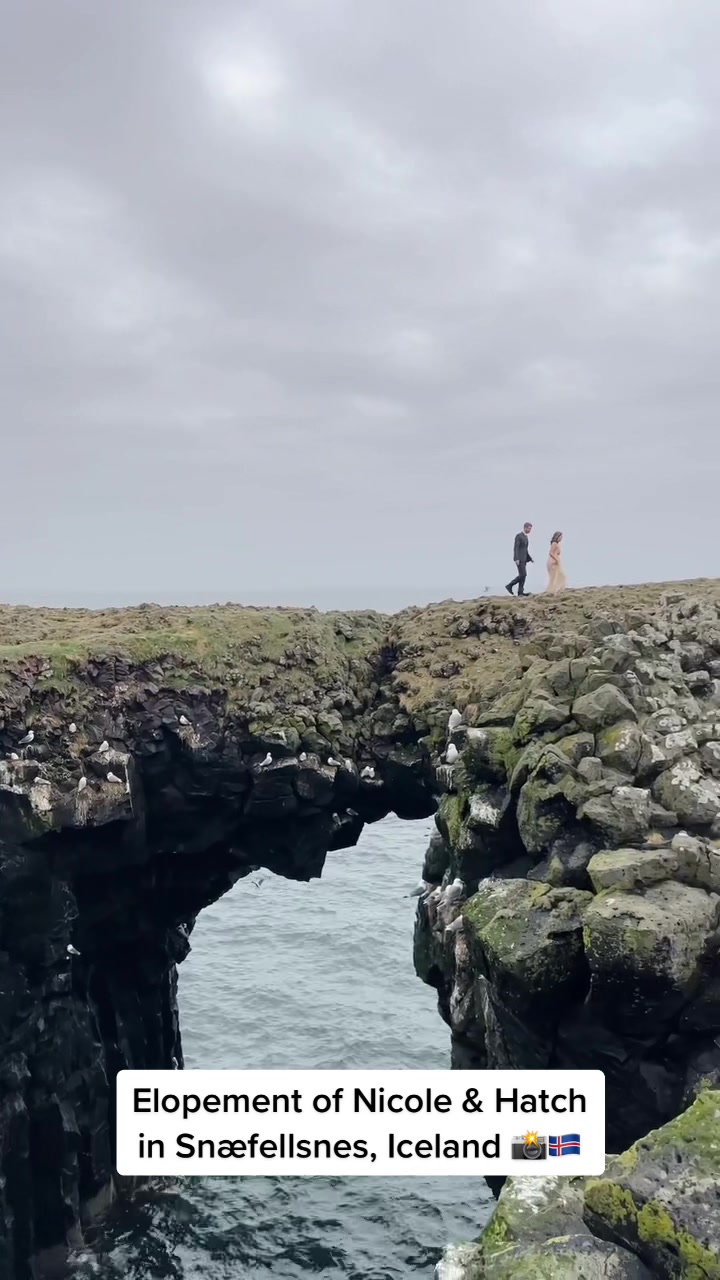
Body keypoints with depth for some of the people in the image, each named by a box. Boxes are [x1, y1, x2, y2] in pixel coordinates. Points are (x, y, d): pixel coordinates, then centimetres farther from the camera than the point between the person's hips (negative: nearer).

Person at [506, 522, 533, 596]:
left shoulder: (525, 536, 17)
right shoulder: (518, 535, -12)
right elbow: (515, 548, -18)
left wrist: (530, 558, 17)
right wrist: (516, 559, -26)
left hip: (523, 559, 9)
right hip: (519, 559, -9)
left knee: (523, 575, 3)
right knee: (522, 575, -13)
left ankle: (520, 591, 1)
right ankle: (510, 585, -5)